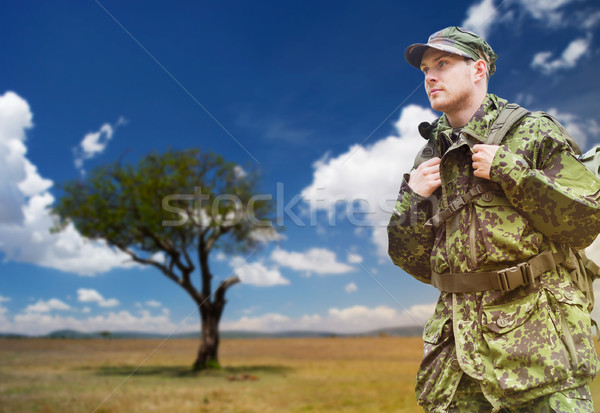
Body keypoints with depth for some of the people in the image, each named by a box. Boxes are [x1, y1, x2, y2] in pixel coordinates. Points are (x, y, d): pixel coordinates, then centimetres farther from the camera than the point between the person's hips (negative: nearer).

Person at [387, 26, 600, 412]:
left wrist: (510, 170, -14)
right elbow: (417, 264, 11)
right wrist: (411, 199, -5)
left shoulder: (532, 132, 2)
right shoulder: (429, 160, 12)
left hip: (537, 327, -3)